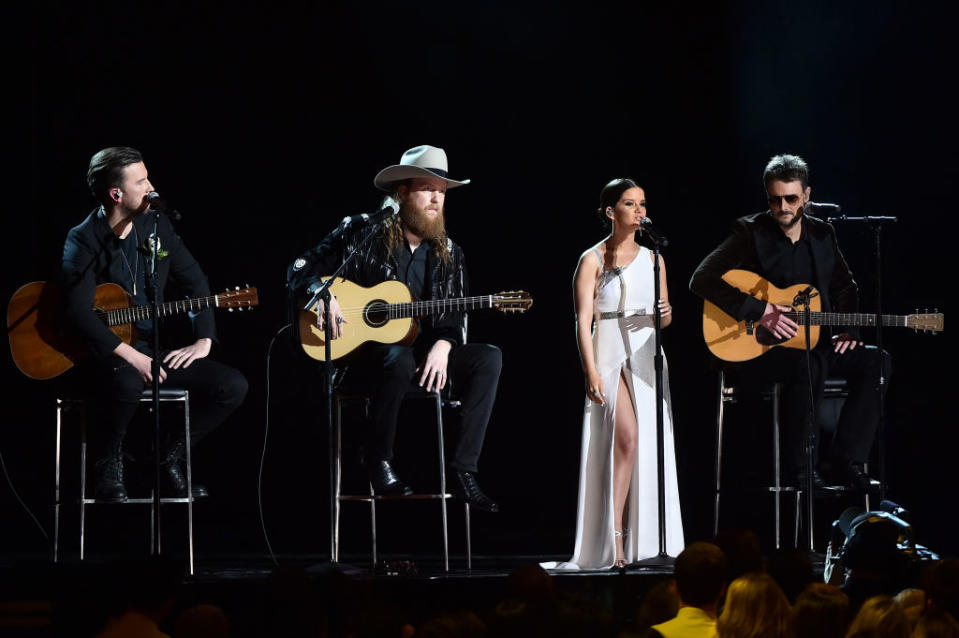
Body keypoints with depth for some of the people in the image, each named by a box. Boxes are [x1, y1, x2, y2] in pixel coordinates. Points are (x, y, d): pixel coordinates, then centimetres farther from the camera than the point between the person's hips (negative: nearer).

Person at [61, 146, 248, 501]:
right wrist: (131, 357, -25)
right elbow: (79, 313, -22)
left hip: (151, 349, 6)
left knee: (232, 386, -8)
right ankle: (108, 470, -14)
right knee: (127, 383, -41)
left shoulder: (156, 226, 6)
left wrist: (203, 341, 1)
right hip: (102, 354, -6)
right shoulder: (84, 241, -13)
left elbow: (195, 282, 13)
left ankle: (169, 457, 8)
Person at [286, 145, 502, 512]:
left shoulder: (447, 252, 9)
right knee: (400, 358, -40)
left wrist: (442, 345, -19)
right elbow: (299, 271, 0)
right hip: (359, 355, -5)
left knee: (488, 358, -19)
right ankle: (378, 461, -17)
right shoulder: (361, 232, -2)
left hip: (422, 353, 5)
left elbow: (454, 314, 4)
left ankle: (463, 471, -22)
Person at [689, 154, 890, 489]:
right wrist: (758, 311, -22)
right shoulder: (750, 232, -7)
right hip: (758, 347, -6)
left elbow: (845, 286, 21)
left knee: (875, 360, -15)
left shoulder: (822, 234, 10)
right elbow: (702, 280, -16)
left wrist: (846, 327, 1)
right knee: (809, 365, -36)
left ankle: (849, 458, -11)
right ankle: (798, 465, -22)